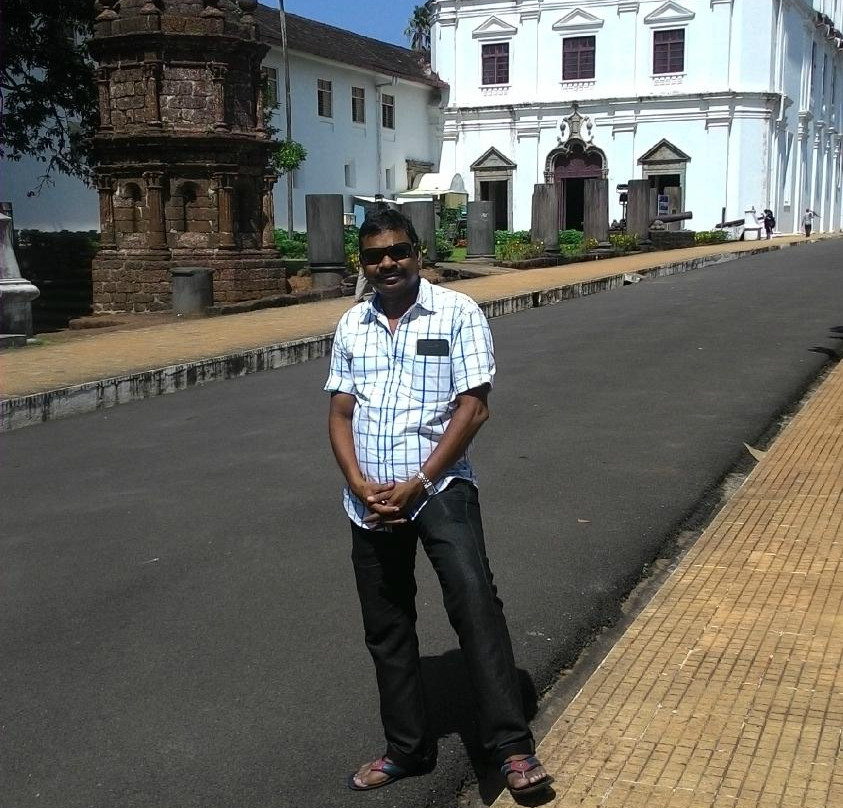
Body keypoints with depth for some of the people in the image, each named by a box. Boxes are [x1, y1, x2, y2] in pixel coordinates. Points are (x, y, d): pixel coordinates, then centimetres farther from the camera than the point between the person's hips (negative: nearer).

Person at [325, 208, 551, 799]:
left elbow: (473, 408, -10)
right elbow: (340, 414, 8)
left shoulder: (457, 314, -4)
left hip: (439, 487, -5)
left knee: (474, 601, -20)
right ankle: (408, 748, 28)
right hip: (369, 500, 5)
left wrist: (417, 484, -15)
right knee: (386, 628, 12)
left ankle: (513, 748, -13)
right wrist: (360, 484, -9)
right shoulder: (351, 326, 10)